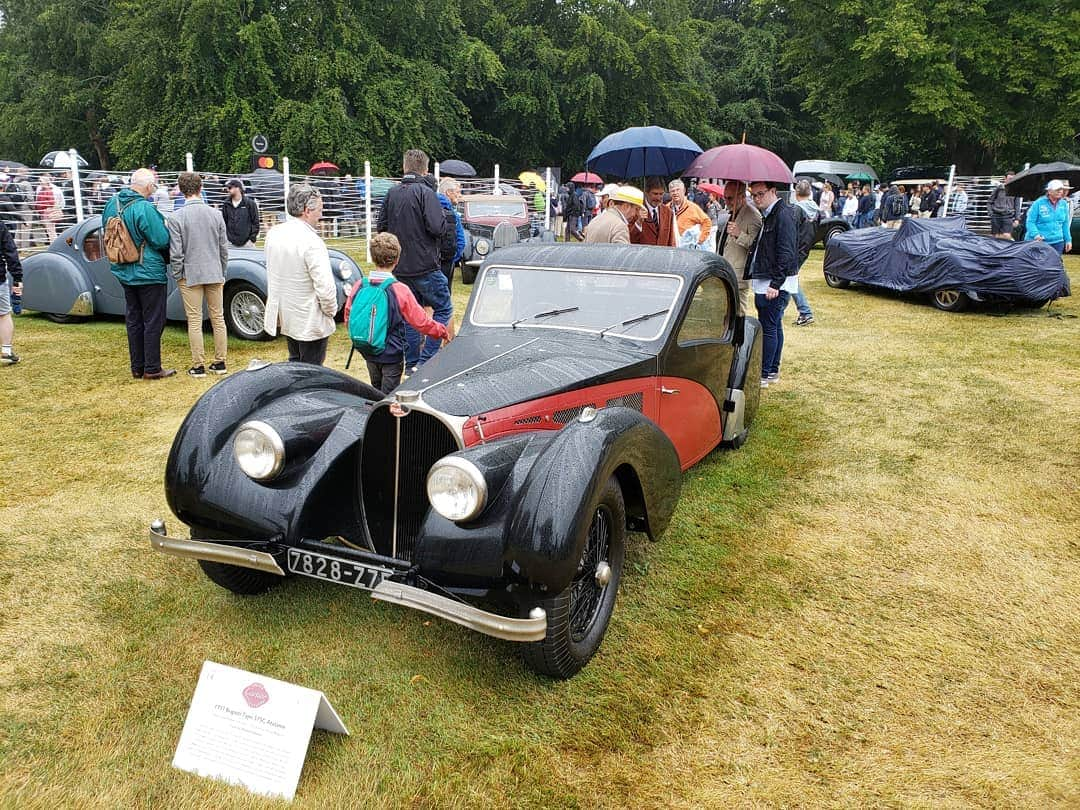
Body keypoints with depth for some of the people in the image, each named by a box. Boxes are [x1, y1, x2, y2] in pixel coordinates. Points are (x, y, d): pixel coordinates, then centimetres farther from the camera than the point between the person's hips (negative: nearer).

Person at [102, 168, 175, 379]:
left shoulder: (112, 203, 4)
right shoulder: (145, 209, -22)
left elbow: (107, 232, 16)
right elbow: (162, 240, -18)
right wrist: (167, 227, 1)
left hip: (124, 273, 8)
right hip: (149, 273, -8)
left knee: (133, 320, 14)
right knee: (153, 322, 1)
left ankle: (137, 367, 20)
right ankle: (152, 369, 5)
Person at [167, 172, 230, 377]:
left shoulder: (176, 218, -10)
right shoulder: (215, 214, 1)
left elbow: (176, 253, -11)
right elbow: (224, 249, 5)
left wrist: (177, 275, 2)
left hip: (190, 275, -3)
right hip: (214, 273, 3)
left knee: (195, 321, 2)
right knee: (218, 318, 10)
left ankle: (198, 366, 6)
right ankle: (220, 362, 15)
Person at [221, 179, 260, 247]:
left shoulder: (250, 203, -3)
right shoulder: (226, 204, 8)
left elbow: (255, 222, -2)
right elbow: (223, 222, 14)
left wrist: (252, 239, -8)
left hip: (247, 242, -3)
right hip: (231, 243, 3)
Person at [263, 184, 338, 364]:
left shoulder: (273, 234, 1)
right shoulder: (312, 242, -23)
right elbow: (325, 286, -26)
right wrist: (331, 310, -8)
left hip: (283, 315, 8)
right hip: (310, 321, -8)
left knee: (295, 362, 23)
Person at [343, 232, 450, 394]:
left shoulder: (359, 287, -6)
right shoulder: (400, 290, -17)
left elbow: (348, 319, 5)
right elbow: (421, 322, -13)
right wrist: (443, 332, 4)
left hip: (369, 354, 4)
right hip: (392, 355, -4)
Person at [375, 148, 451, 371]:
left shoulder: (392, 193, 7)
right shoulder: (425, 193, -13)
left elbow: (381, 227, 11)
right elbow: (437, 227, -20)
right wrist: (443, 218, 0)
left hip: (400, 268, 6)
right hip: (425, 266, -6)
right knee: (443, 308, 6)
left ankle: (411, 364, 17)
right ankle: (426, 359, -4)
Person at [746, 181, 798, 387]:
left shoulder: (783, 215, -15)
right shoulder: (766, 215, 15)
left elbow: (787, 253, -20)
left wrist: (775, 284, -22)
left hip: (775, 284, -10)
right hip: (764, 281, 10)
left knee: (769, 328, -6)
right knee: (774, 326, 15)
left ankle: (763, 375, -2)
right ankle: (773, 371, 23)